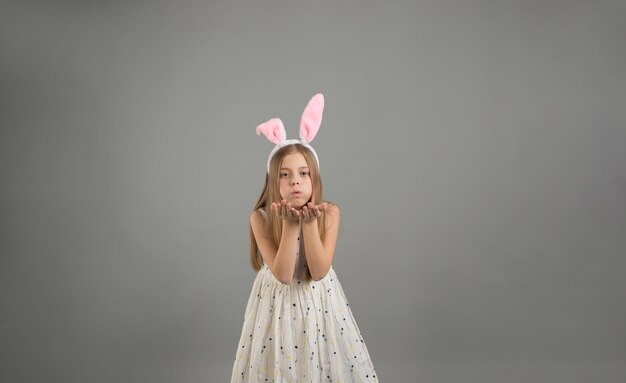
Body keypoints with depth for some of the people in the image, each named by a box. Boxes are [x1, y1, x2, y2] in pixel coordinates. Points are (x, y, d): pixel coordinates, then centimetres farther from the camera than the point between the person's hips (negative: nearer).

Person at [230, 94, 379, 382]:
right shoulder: (260, 218, -17)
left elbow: (319, 272, -19)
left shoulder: (329, 213, -14)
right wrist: (290, 224, -30)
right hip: (277, 303, -1)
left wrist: (310, 223, -29)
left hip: (319, 302, 1)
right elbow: (282, 275, -22)